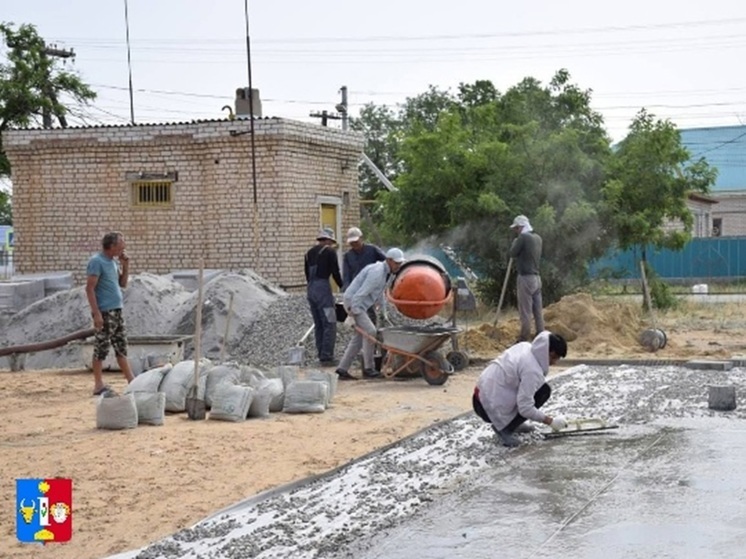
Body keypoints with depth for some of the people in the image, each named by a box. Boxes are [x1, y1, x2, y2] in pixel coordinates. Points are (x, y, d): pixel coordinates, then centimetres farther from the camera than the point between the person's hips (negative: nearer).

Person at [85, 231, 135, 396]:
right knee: (101, 348, -2)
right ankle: (98, 385, 4)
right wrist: (96, 313, -21)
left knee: (121, 347, 12)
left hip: (117, 311, 9)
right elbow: (89, 288, -16)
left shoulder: (114, 261, 12)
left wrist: (125, 266, 4)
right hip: (105, 312, -9)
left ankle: (131, 381, 17)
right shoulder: (97, 262, -12)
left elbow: (123, 284, 18)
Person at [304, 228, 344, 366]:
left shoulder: (310, 252, 18)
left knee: (318, 325, 13)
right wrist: (342, 287, 9)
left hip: (310, 289, 7)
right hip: (323, 288, -7)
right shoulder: (330, 251, -2)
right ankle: (327, 357, -10)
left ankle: (322, 356, 14)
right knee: (329, 324, -5)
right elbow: (335, 273, -5)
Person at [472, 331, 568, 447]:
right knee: (543, 391, -9)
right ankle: (504, 428, -6)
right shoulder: (532, 370, -22)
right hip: (492, 408, -9)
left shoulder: (525, 346, 2)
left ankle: (510, 424, 18)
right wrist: (550, 421, -11)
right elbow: (525, 409, -23)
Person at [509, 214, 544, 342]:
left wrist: (515, 241, 8)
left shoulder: (523, 237, -12)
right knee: (538, 311, 9)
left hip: (526, 278, -8)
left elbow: (513, 253, -9)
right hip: (537, 278, 8)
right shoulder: (537, 238, 12)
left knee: (525, 311, -5)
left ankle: (524, 339, -4)